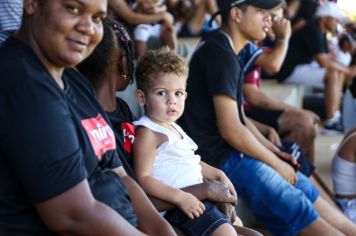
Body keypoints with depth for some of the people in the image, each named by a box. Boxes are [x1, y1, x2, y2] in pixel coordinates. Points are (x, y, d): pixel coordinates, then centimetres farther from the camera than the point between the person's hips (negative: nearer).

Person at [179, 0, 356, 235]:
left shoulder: (222, 51, 13)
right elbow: (231, 130, -22)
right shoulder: (221, 56, -19)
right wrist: (275, 162, -11)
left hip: (230, 151, 10)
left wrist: (271, 150, 9)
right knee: (298, 209, -9)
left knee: (307, 191, 9)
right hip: (221, 158, -10)